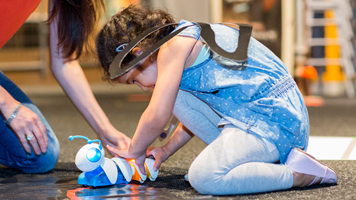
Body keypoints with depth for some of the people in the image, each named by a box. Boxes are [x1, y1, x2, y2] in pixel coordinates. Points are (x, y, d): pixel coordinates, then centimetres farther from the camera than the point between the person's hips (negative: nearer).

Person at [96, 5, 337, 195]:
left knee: (203, 177, -28)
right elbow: (196, 112, 31)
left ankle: (299, 173, -14)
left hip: (272, 118, -11)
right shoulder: (187, 41, 21)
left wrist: (134, 152, 4)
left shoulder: (173, 46, -10)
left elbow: (157, 116, -14)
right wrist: (166, 150, 28)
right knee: (176, 95, 12)